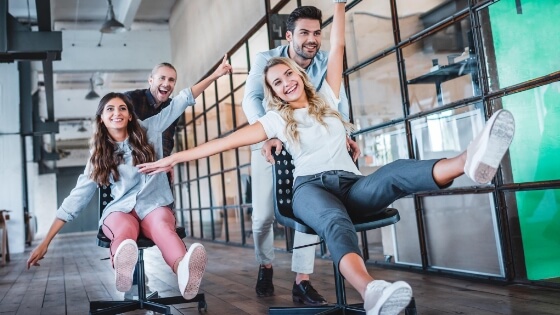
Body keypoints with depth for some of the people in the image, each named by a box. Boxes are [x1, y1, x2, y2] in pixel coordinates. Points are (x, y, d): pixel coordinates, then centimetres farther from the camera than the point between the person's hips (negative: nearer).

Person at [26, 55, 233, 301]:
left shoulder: (149, 130, 10)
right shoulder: (99, 154, 11)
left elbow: (182, 101, 8)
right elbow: (77, 197, 9)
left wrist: (215, 75, 2)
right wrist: (46, 242, 3)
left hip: (154, 204, 0)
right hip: (120, 209, 1)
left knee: (161, 226, -39)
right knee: (125, 231, -39)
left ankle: (184, 271, -72)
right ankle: (123, 266, -75)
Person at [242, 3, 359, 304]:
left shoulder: (327, 62, -11)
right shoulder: (265, 59, -16)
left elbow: (338, 102, -15)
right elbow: (251, 99, -29)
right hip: (268, 144, -1)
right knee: (263, 215, 2)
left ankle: (301, 281, 2)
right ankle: (265, 267, 29)